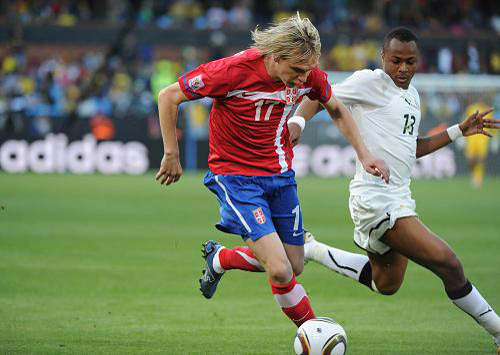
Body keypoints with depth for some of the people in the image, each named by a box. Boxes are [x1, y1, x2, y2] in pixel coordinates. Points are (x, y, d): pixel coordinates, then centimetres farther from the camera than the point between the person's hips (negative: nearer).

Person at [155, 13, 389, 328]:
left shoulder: (309, 75, -10)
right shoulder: (234, 70, -26)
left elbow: (337, 110, 12)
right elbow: (169, 96, -15)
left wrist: (364, 154, 4)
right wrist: (171, 155, -9)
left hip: (280, 174, 6)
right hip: (235, 176, -6)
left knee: (295, 267, 12)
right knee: (280, 271, -19)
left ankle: (218, 258, 35)